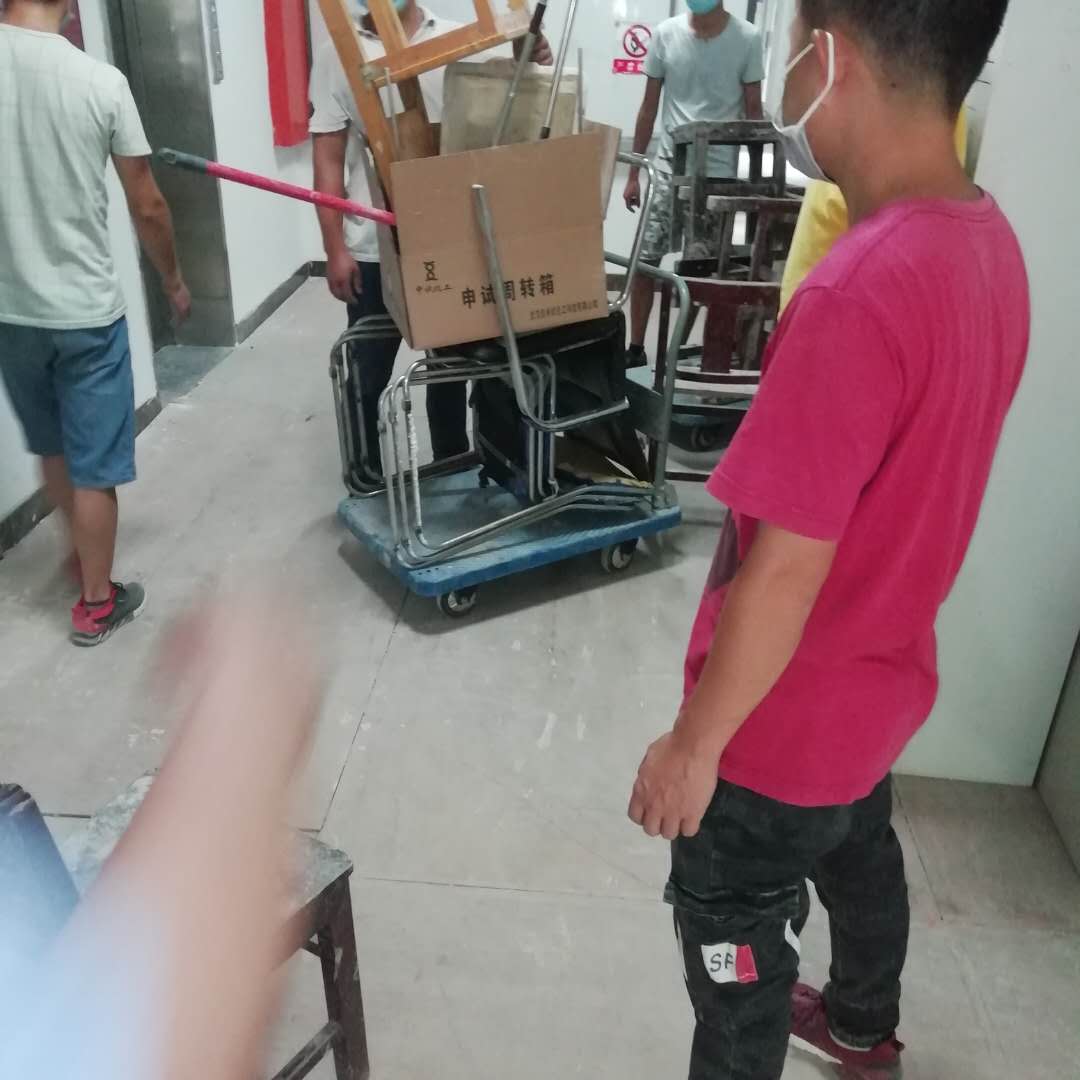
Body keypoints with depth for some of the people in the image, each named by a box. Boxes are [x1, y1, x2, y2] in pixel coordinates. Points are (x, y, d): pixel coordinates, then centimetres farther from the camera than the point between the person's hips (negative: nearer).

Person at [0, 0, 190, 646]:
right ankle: (97, 605, 23)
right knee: (93, 465, 9)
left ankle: (83, 549, 46)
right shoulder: (101, 81, -12)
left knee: (52, 448, 24)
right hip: (86, 307, -3)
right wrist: (174, 280, 12)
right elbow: (147, 207, -5)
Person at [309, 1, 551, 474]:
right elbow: (328, 159, -1)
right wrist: (334, 248, -7)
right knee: (369, 373, 9)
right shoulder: (339, 51, 0)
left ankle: (453, 471, 34)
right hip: (373, 248, -1)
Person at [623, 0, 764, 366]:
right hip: (670, 164, 2)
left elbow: (753, 111, 2)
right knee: (645, 258, -1)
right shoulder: (667, 33, 2)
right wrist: (633, 173, 6)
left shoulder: (747, 38, -3)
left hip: (721, 170, -2)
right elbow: (649, 107, 7)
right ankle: (636, 348, 10)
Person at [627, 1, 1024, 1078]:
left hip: (787, 716, -9)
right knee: (859, 856, 32)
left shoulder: (858, 293, -33)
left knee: (732, 941, 15)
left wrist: (693, 744, -16)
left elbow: (786, 569, -29)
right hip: (881, 673, 9)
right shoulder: (985, 239, -4)